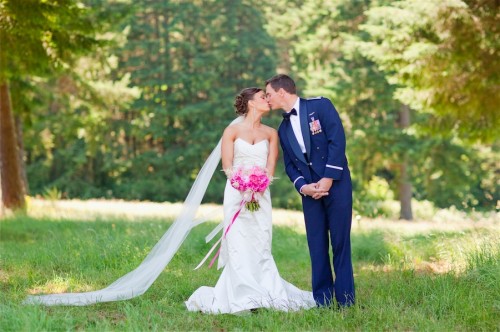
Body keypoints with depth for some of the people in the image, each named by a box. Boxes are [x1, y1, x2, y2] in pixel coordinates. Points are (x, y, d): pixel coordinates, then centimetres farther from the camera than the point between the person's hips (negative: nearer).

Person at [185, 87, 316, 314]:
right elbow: (227, 167, -2)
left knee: (261, 246, -2)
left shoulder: (271, 133, 12)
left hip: (261, 195, 3)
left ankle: (264, 294, 1)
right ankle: (242, 298, -8)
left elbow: (270, 168, 4)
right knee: (239, 247, -8)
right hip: (236, 193, -3)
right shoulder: (232, 131, 3)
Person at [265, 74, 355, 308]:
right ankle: (322, 301, 7)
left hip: (336, 183, -5)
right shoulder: (283, 128, 16)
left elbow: (337, 140, -11)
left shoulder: (320, 106, -2)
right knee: (316, 245, 2)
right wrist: (302, 186, -5)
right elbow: (289, 164, 15)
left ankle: (345, 301, 1)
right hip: (310, 190, 5)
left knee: (340, 242, -3)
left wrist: (328, 179, -15)